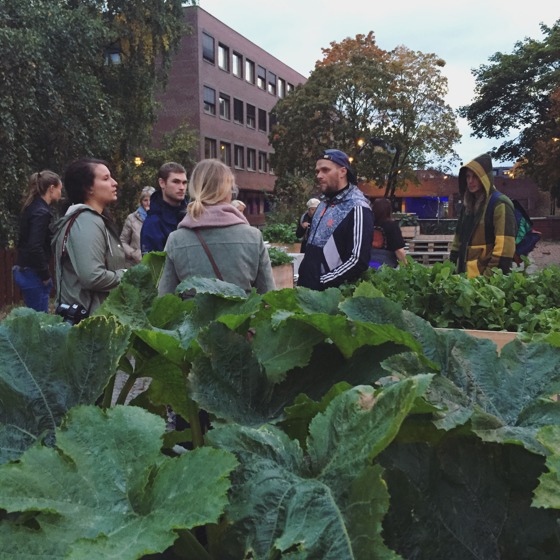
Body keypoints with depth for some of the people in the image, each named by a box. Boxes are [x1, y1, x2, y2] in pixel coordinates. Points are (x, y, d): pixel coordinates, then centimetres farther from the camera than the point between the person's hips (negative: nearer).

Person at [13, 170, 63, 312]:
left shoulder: (32, 207, 11)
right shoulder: (41, 212, -17)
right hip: (33, 273, -9)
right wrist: (46, 275, -14)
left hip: (24, 271, 9)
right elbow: (35, 247, -25)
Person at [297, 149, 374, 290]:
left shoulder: (357, 208, -16)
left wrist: (320, 283, -19)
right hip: (308, 286, 8)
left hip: (331, 291, -8)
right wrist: (304, 278, 10)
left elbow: (358, 261, -23)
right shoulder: (326, 202, 10)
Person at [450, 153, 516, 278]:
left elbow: (504, 245, -18)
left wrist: (491, 274, -21)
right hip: (465, 273, 8)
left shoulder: (499, 205, -10)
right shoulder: (467, 204, 16)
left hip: (485, 274, -8)